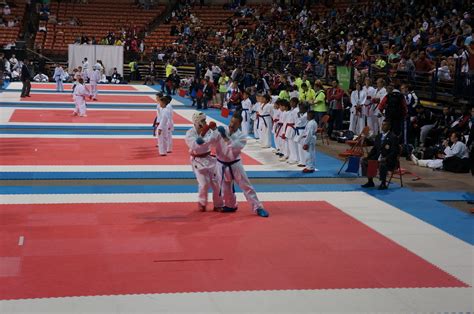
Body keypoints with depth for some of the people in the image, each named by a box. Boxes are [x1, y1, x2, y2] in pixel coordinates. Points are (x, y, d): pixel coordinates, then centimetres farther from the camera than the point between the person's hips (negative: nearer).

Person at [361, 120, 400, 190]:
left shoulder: (393, 137, -8)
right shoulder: (378, 136, 15)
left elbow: (395, 151, -14)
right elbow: (374, 148, 20)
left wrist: (385, 158, -27)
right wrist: (368, 156, 1)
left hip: (389, 160, -8)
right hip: (378, 157, 8)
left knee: (382, 163, -39)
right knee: (364, 160, -6)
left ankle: (383, 184, -23)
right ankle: (370, 182, 1)